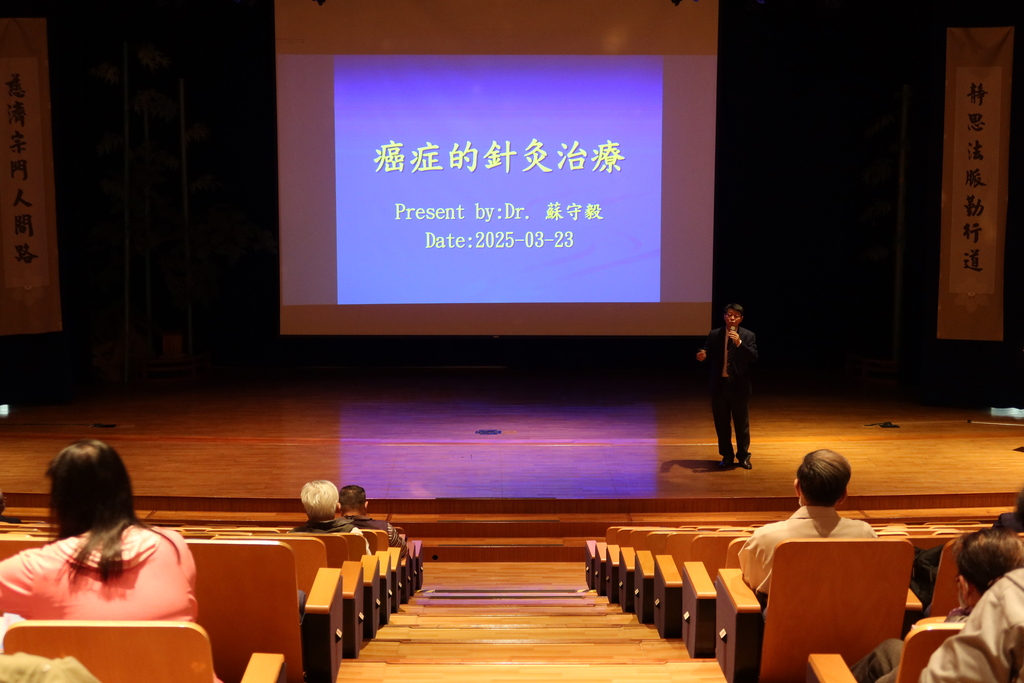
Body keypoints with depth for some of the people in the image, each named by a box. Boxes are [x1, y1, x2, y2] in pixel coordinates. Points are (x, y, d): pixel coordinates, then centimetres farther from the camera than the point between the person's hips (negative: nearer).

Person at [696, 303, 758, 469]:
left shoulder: (748, 336, -3)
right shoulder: (714, 335, 4)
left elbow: (754, 358, -13)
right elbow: (708, 355, 4)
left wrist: (739, 343, -25)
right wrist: (702, 356, -19)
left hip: (739, 386, -2)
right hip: (719, 385, 2)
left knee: (742, 423, 7)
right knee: (721, 423, 9)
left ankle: (743, 456, 22)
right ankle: (726, 455, 22)